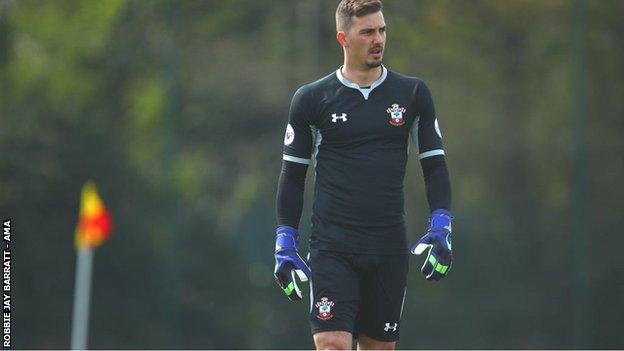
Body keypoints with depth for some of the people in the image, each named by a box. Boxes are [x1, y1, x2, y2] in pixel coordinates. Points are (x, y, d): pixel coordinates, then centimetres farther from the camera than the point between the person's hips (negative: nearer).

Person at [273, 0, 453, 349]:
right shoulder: (311, 99, 2)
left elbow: (435, 164, 12)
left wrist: (441, 228, -1)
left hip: (390, 249, 3)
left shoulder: (413, 94, 7)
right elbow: (293, 175, 8)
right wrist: (285, 245, 3)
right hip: (332, 249, -3)